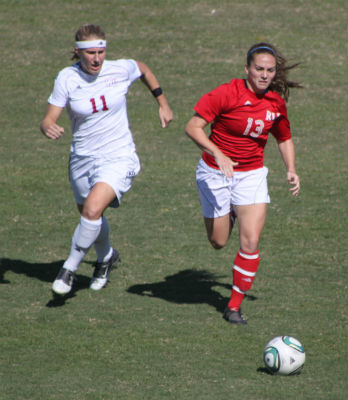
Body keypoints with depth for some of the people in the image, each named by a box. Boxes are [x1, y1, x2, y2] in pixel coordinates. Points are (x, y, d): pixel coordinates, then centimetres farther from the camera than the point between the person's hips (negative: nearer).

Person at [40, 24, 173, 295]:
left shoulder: (121, 70, -10)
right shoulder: (67, 78, -10)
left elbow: (144, 70, 15)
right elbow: (49, 119, -10)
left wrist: (163, 103, 16)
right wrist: (49, 128, -34)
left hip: (118, 158, -3)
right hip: (83, 159, 3)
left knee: (93, 210, -25)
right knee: (90, 217, 19)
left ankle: (70, 268, -8)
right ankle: (106, 257, 52)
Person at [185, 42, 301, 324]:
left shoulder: (276, 102, -2)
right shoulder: (227, 94, -17)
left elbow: (284, 138, 15)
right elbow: (193, 127, -20)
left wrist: (291, 170, 1)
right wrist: (217, 154, -34)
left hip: (252, 174, 3)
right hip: (216, 173, -2)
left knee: (251, 241, -13)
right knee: (218, 242, 8)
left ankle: (235, 306, -1)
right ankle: (228, 216, 47)